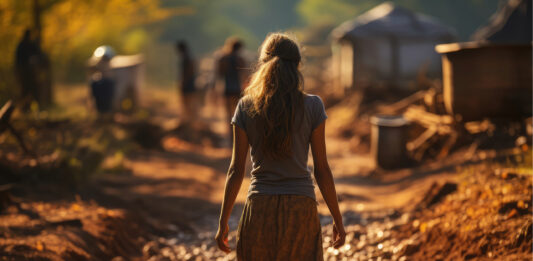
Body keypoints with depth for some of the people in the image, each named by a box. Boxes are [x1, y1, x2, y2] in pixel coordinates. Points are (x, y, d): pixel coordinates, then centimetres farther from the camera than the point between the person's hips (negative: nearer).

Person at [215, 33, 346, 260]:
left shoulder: (246, 107, -1)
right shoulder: (312, 106, -4)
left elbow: (236, 170, -1)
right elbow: (322, 169, -3)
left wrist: (223, 222, 6)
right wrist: (337, 219, 7)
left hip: (260, 208, 1)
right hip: (301, 208, -1)